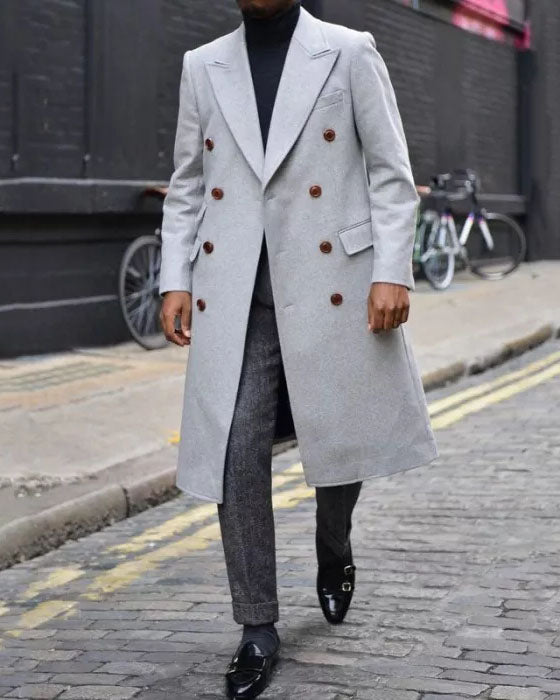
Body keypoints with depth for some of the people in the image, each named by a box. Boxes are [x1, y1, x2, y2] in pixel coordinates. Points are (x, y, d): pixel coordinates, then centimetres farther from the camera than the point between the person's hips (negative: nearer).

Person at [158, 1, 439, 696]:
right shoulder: (203, 67, 12)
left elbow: (392, 173, 0)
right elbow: (186, 186, 15)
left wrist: (392, 272, -10)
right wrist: (174, 280, 5)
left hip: (328, 286, -1)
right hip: (234, 293, 2)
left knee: (344, 436, 8)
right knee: (236, 455, -5)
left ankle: (333, 551, 41)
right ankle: (257, 628, 8)